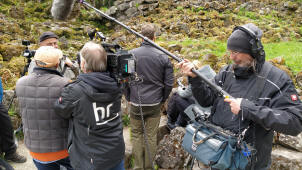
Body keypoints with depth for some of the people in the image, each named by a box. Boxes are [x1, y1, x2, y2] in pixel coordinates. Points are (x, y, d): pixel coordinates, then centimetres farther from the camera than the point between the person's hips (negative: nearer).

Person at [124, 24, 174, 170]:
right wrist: (162, 99, 12)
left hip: (136, 103, 0)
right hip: (155, 104, 1)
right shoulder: (163, 56, -6)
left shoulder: (131, 54, -7)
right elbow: (169, 82, -2)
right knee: (151, 136, 13)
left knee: (136, 135, 16)